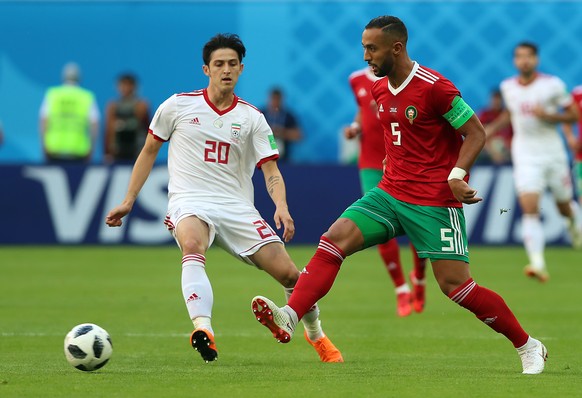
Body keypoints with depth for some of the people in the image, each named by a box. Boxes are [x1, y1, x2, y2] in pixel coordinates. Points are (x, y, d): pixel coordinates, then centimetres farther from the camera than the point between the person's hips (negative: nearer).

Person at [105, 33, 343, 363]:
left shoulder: (252, 118, 6)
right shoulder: (179, 106, 5)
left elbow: (271, 171, 0)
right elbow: (149, 151, 16)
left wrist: (282, 208, -19)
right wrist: (128, 201, 13)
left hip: (237, 208, 2)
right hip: (190, 202, -2)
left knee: (290, 275, -7)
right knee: (193, 245, -39)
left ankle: (316, 335, 23)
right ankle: (203, 330, -54)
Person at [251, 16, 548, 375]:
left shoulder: (434, 87, -15)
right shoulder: (379, 90, 9)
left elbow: (476, 133, -12)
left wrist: (456, 175, -23)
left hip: (435, 202, -7)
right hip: (390, 193, 7)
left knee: (455, 285, -10)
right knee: (334, 240, -13)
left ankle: (529, 348, 6)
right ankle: (289, 318, -23)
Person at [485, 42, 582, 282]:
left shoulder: (553, 85, -8)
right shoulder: (508, 87, 3)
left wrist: (548, 115, -19)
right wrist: (492, 129, 9)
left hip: (553, 153, -1)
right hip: (525, 156, 1)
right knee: (530, 209, -18)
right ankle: (538, 264, -27)